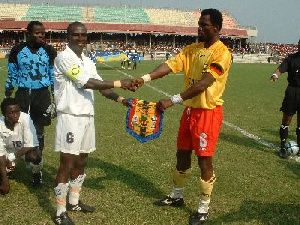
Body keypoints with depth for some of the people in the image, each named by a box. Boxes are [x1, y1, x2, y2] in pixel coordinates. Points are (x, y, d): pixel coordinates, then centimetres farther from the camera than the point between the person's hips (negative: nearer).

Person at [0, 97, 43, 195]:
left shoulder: (25, 119, -32)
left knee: (35, 157, -35)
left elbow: (31, 146, -30)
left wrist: (12, 157, -32)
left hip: (27, 149, -1)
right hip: (9, 150, 1)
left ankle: (36, 174, 0)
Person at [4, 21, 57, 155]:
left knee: (39, 128, 8)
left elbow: (54, 76, 6)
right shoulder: (17, 51, 2)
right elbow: (11, 75, 8)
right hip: (22, 94, 0)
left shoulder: (49, 51, 2)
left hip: (42, 94, 0)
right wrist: (7, 98, 7)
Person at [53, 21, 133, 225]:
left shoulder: (88, 61, 14)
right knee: (67, 164, -3)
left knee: (81, 161, 16)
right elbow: (87, 83, -19)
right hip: (70, 117, -8)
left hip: (87, 116, 8)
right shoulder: (64, 58, -11)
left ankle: (74, 202, 31)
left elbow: (100, 86, 12)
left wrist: (120, 99, -4)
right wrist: (119, 83, -19)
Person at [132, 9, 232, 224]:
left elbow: (203, 84, -25)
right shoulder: (192, 49, 7)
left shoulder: (222, 53, -16)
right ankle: (176, 196, 37)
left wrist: (173, 100, -29)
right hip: (190, 110, 7)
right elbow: (169, 65, -5)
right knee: (182, 154, 17)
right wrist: (145, 78, -21)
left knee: (204, 160, 1)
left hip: (208, 112, -7)